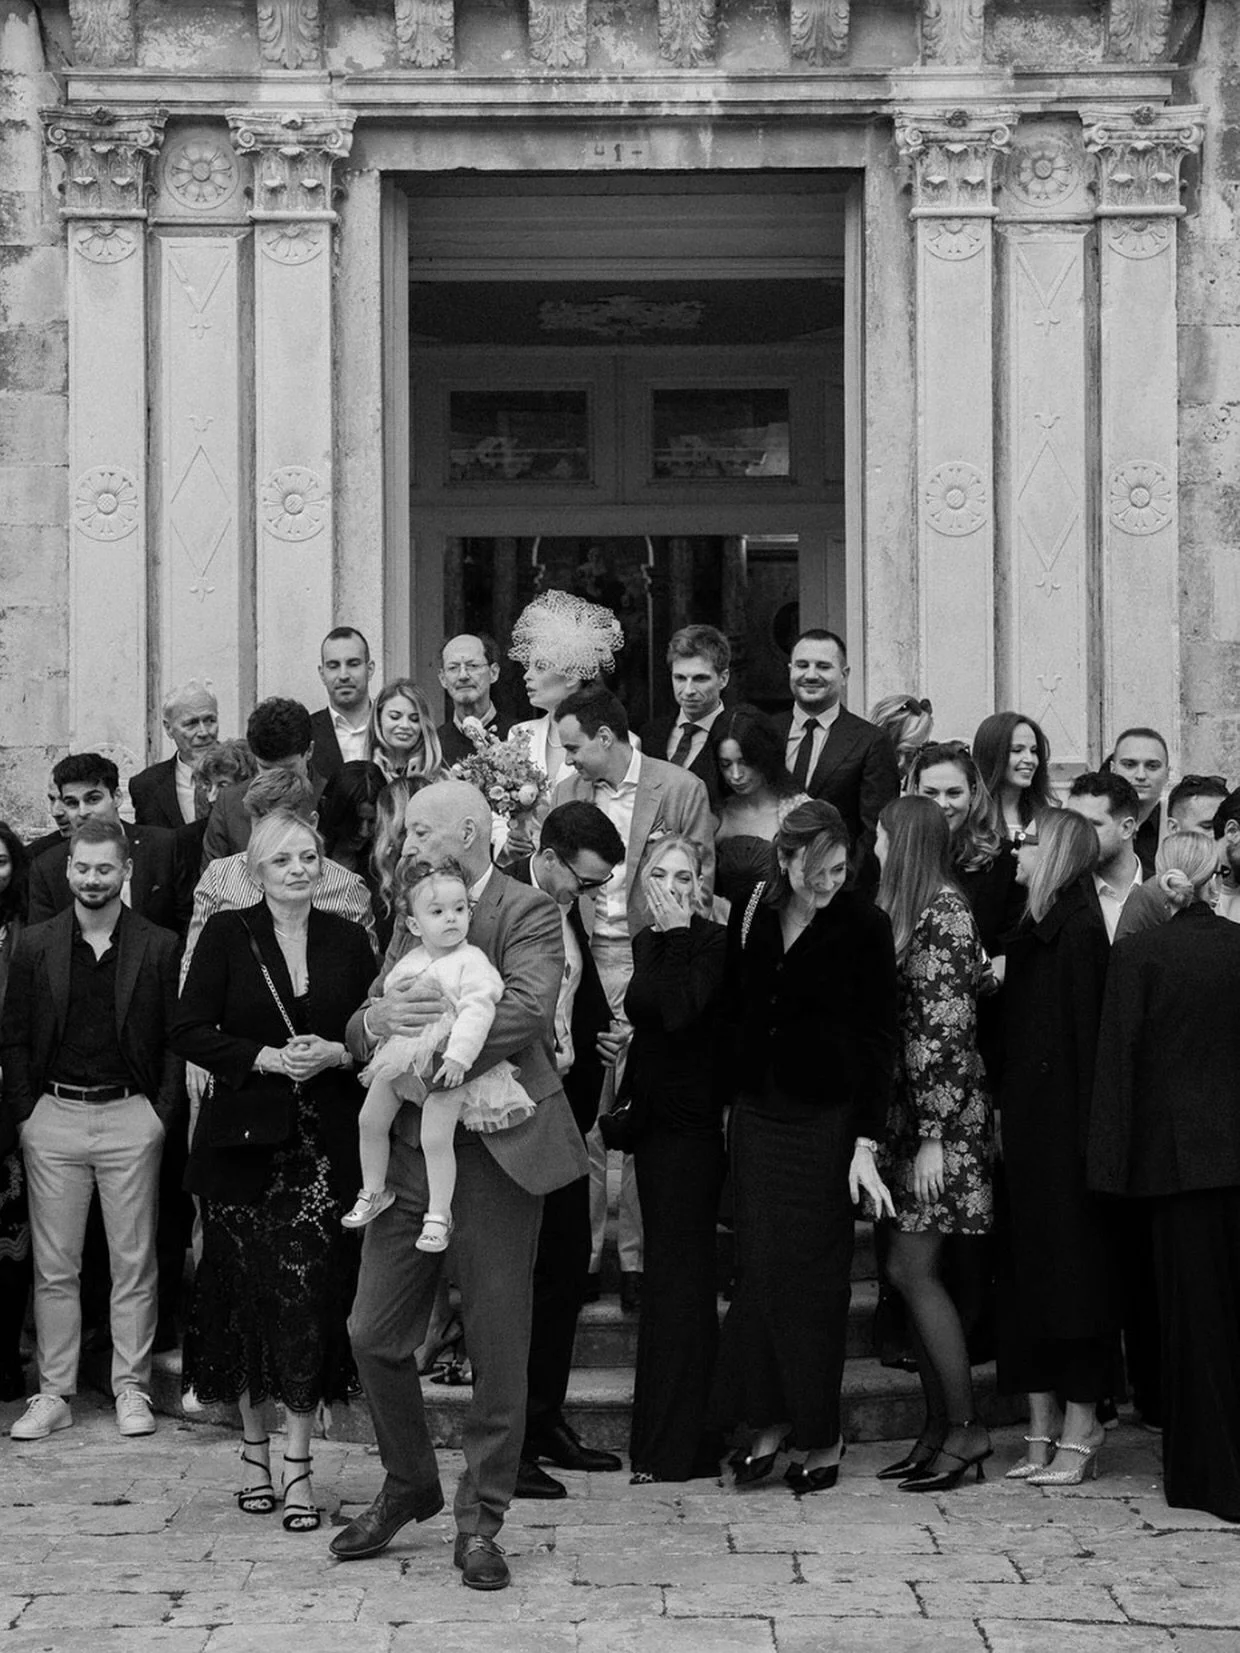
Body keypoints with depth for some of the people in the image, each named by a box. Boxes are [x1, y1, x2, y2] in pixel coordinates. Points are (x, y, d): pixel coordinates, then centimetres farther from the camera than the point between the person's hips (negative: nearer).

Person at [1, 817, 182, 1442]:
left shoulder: (158, 947, 2)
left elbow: (175, 1039, 3)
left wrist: (162, 1112, -5)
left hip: (130, 1116, -1)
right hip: (53, 1117, 1)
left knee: (134, 1265, 3)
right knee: (53, 1268, 4)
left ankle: (132, 1389, 12)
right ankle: (54, 1394, 10)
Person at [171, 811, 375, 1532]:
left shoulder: (347, 940, 7)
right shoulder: (227, 934, 1)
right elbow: (191, 1031, -3)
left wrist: (335, 1053, -10)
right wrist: (265, 1058, -14)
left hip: (327, 1143, 1)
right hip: (246, 1140, -1)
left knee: (313, 1295, -6)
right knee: (247, 1293, 3)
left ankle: (298, 1463, 0)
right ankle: (255, 1449, 19)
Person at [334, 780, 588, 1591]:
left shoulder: (530, 913, -5)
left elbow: (527, 1011, -21)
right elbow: (362, 1029, 6)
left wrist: (424, 1029, -24)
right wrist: (377, 1020, -17)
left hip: (495, 1151, -6)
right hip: (411, 1149, 6)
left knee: (498, 1345, 2)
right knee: (375, 1334, 7)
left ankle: (481, 1520, 15)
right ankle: (409, 1485, 29)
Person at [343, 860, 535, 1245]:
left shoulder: (471, 962, -12)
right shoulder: (407, 964, 10)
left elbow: (477, 1010, -22)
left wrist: (459, 1056, -32)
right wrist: (376, 1056, 22)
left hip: (448, 1066, -7)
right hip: (402, 1061, 7)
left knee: (435, 1137, -16)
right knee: (370, 1120, 8)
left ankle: (439, 1214, -4)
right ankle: (373, 1191, 27)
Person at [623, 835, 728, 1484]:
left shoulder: (712, 942, -12)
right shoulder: (646, 942, 12)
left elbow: (680, 1011, -26)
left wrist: (677, 936, -19)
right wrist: (628, 1097, 18)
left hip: (692, 1124, -8)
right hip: (655, 1118, 8)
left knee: (678, 1274, -6)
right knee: (664, 1270, 12)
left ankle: (674, 1448, -2)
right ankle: (661, 1439, 19)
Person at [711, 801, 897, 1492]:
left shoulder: (864, 925, -8)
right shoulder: (751, 915, 4)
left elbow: (879, 1038, -9)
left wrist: (867, 1142, -14)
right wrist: (730, 1097, 6)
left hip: (827, 1117, -4)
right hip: (758, 1111, 4)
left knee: (814, 1273, 0)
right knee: (760, 1267, 3)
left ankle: (822, 1434, 10)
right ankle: (769, 1420, 10)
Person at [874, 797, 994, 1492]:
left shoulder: (944, 907, -12)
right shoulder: (906, 908, 14)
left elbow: (947, 1025, -17)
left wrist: (932, 1138, -19)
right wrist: (905, 1132, 13)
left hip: (943, 1112, -9)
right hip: (906, 1109, 9)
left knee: (913, 1269, -8)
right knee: (918, 1272, 8)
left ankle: (966, 1428, -1)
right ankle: (939, 1432, 13)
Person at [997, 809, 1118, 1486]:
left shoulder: (1079, 932, -11)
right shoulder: (1033, 934, 14)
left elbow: (1086, 1036, -16)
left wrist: (1084, 1133, -19)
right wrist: (1002, 1116, 9)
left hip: (1062, 1125, -8)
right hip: (1025, 1127, 8)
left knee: (1070, 1272, -3)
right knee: (1026, 1273, 9)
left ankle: (1079, 1436, 3)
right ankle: (1043, 1431, 15)